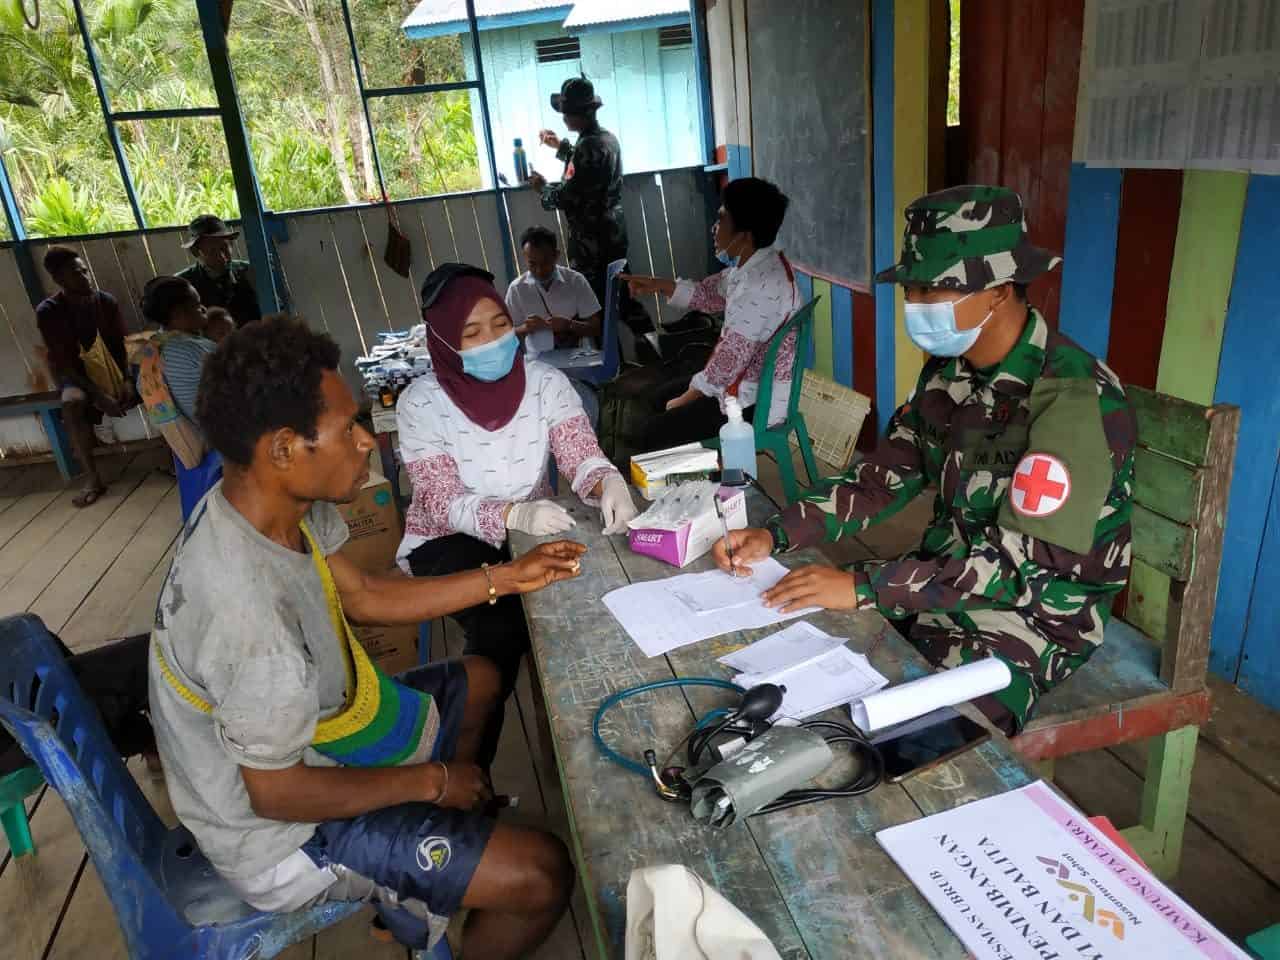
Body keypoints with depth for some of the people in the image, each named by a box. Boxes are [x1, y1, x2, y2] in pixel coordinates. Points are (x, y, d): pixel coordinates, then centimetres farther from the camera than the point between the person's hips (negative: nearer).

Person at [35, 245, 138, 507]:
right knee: (72, 403, -37)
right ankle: (92, 477, -29)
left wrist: (127, 379, -19)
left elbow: (121, 344, -1)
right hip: (75, 372, -3)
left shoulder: (106, 301, -7)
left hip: (112, 366, 3)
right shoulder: (48, 312, -15)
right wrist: (99, 395, -28)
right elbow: (63, 362, -17)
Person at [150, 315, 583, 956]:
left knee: (477, 681, 23)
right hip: (278, 832, -9)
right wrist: (428, 780, -13)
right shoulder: (250, 611, -38)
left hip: (299, 741, 9)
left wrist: (504, 579, 0)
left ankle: (422, 891, 27)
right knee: (543, 877, -13)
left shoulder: (270, 505, -11)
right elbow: (276, 793, -27)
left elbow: (363, 596, 4)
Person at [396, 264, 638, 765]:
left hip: (533, 528, 3)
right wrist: (513, 515, -41)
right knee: (500, 629, -28)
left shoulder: (546, 382, -8)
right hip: (448, 539, -3)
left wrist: (608, 483, -40)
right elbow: (443, 504, -22)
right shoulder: (421, 402, -16)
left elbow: (580, 454, -15)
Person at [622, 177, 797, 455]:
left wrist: (684, 400, -13)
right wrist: (658, 285, 1)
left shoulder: (759, 286, -29)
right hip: (750, 383, 10)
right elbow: (708, 293, 16)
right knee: (661, 402, 20)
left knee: (654, 435, -8)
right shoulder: (754, 265, 3)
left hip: (757, 402, -10)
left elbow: (729, 361, -27)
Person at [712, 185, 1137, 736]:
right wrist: (776, 536, -11)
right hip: (947, 578, 7)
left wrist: (862, 588, -31)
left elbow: (1021, 562, -28)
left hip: (1039, 614, -6)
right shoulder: (949, 370, -2)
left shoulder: (1075, 396, -26)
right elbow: (882, 478, 2)